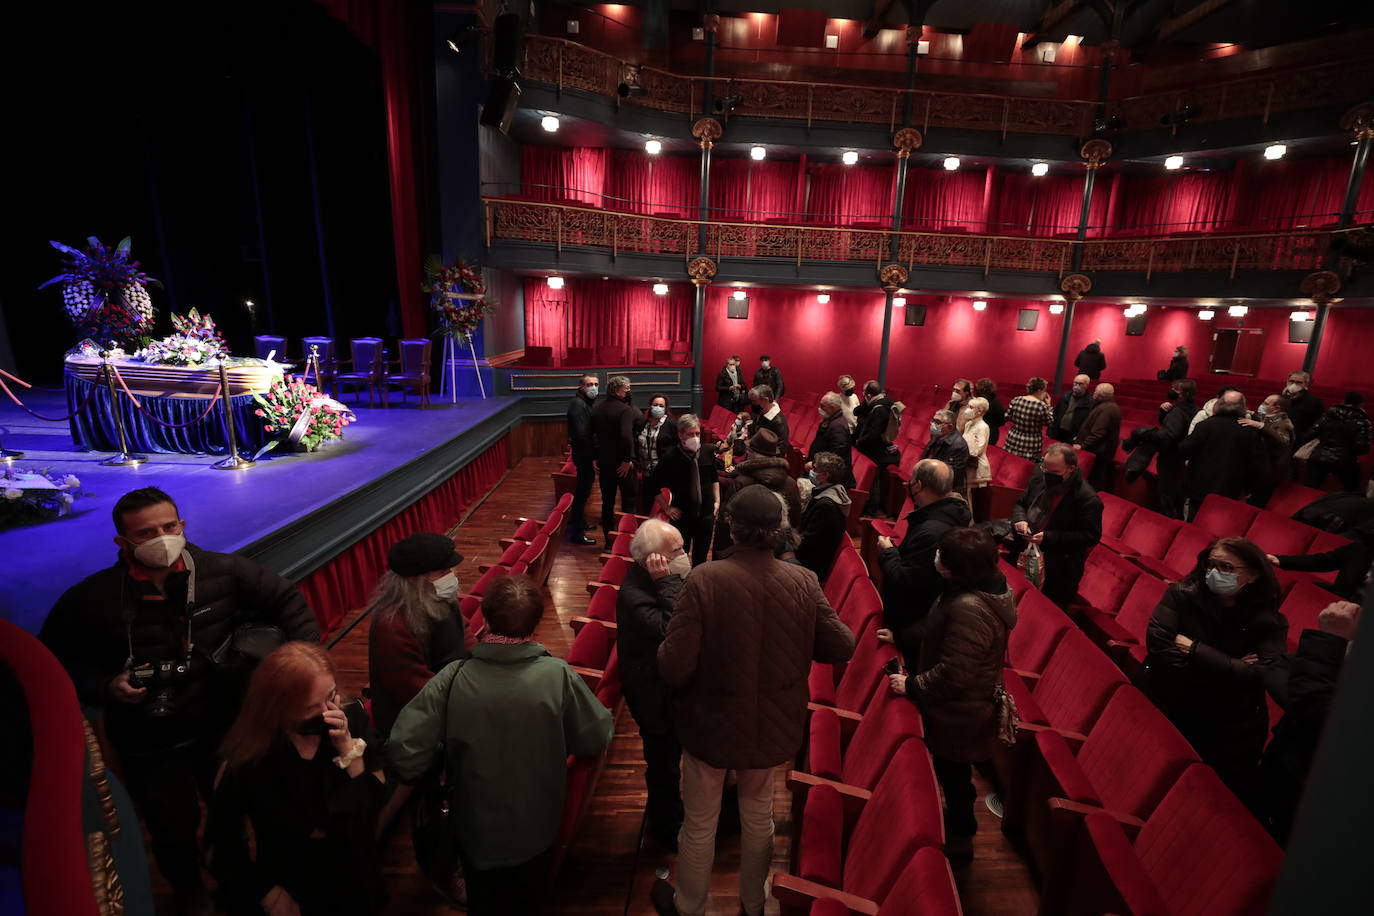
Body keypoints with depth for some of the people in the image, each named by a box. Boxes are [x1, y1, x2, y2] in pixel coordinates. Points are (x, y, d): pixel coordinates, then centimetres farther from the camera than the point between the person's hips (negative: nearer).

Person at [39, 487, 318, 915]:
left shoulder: (222, 571, -14)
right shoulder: (91, 599, -14)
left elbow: (286, 598, -4)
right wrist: (106, 687, -16)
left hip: (226, 728, 1)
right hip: (151, 745, -1)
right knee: (175, 834, 15)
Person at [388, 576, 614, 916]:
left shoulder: (452, 678, -26)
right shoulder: (558, 675, -27)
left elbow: (405, 754, -23)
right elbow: (597, 739, -16)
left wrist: (445, 760, -3)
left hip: (474, 828, 1)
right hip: (536, 827, 0)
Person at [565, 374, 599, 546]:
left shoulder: (586, 402, 13)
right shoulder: (578, 404, -18)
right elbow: (581, 435, -25)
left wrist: (594, 455, 8)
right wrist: (593, 457, -22)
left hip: (586, 454, 10)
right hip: (584, 455, -10)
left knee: (583, 491, 21)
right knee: (582, 493, -3)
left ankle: (580, 523, 36)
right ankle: (576, 533, 5)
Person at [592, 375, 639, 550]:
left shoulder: (596, 409, 5)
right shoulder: (626, 410, -17)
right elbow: (626, 436, -32)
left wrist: (596, 458, 14)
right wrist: (627, 459, -21)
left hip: (604, 463, 6)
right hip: (622, 464, -6)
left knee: (607, 503, 14)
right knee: (628, 502, 7)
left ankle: (609, 541, 22)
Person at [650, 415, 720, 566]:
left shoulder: (707, 453, -3)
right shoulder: (670, 458, -15)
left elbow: (715, 478, 14)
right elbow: (654, 485, -4)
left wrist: (717, 500, 8)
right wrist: (667, 508, -5)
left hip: (706, 514, 4)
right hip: (682, 516, -3)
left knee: (701, 555, 17)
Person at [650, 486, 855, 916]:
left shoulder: (704, 580, -29)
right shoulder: (803, 582, -19)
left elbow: (674, 668, -28)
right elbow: (842, 647, -9)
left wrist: (665, 650, -5)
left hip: (712, 722, -2)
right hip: (772, 725, 3)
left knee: (699, 823, 23)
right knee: (759, 816, 29)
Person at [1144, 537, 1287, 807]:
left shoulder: (1269, 621, -7)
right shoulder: (1182, 594, -9)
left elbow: (1262, 676, -21)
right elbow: (1157, 644, -21)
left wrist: (1194, 649, -21)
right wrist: (1230, 669, -20)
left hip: (1231, 730, 0)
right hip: (1167, 710, 0)